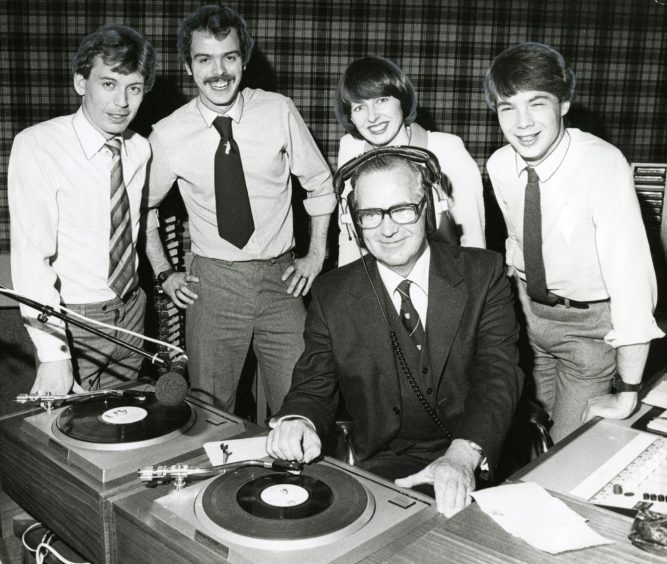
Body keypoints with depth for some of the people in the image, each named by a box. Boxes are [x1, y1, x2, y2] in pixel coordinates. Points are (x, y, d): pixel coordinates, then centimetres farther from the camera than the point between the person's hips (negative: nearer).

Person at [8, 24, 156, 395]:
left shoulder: (141, 150, 0)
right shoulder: (37, 146, -17)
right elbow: (31, 254, -22)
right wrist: (52, 353, -27)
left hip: (132, 312, 5)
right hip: (73, 321, -5)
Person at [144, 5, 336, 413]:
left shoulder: (279, 112, -4)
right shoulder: (168, 135, -4)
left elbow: (320, 185, 8)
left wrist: (316, 255, 3)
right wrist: (164, 274, 8)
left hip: (282, 280, 0)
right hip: (213, 283, 0)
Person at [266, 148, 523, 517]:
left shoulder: (483, 274, 1)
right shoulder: (330, 297, 4)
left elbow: (498, 374, -8)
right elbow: (315, 385, 2)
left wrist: (464, 455, -26)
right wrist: (297, 420, -23)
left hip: (482, 466, 1)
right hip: (383, 472, 0)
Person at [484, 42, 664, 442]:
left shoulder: (603, 164, -30)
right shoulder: (499, 166, -11)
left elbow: (630, 271, -32)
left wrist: (627, 395, -30)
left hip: (589, 321, -5)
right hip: (529, 310, 5)